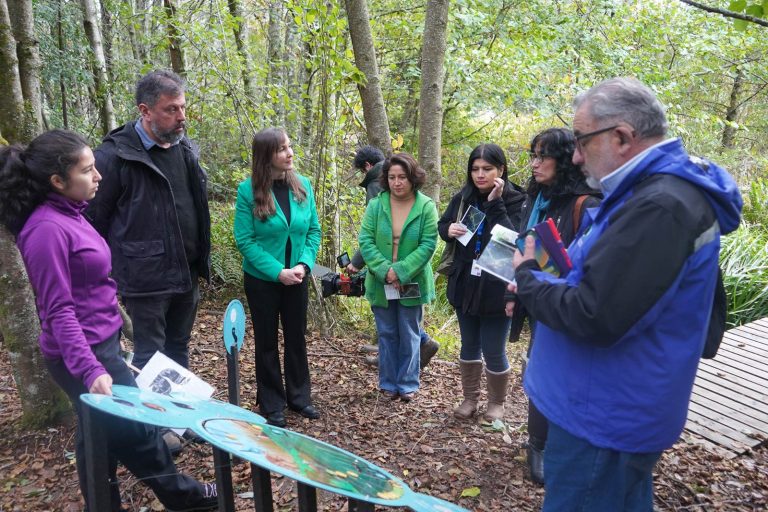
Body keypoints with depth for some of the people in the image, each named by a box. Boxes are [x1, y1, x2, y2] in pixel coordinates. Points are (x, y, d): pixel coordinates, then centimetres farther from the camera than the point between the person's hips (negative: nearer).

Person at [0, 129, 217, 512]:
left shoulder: (68, 216, 7)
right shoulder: (46, 229, -22)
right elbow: (59, 311, -23)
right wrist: (90, 370, -28)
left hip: (101, 343, 9)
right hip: (84, 353, -9)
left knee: (102, 435, 18)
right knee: (136, 431, 8)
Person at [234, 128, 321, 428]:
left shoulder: (303, 186, -2)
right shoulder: (248, 190, -14)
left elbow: (314, 231, 2)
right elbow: (244, 240, -15)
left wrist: (304, 265, -13)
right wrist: (277, 271, -20)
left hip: (297, 278, 3)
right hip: (261, 279, -3)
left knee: (296, 337, 14)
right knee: (267, 342, 10)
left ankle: (299, 397, 32)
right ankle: (271, 406, 25)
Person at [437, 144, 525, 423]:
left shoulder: (514, 200, -11)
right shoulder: (462, 198, 2)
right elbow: (441, 226, 14)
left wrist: (495, 204, -25)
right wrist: (449, 230, -8)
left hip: (496, 288, -5)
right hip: (465, 285, 5)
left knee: (493, 351, 6)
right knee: (469, 345, 18)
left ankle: (496, 403, 29)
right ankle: (470, 398, 35)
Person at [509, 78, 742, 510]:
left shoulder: (659, 206, -26)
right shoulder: (657, 189, 9)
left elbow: (593, 318, -29)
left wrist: (528, 276, -13)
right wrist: (547, 273, 0)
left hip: (605, 417, -10)